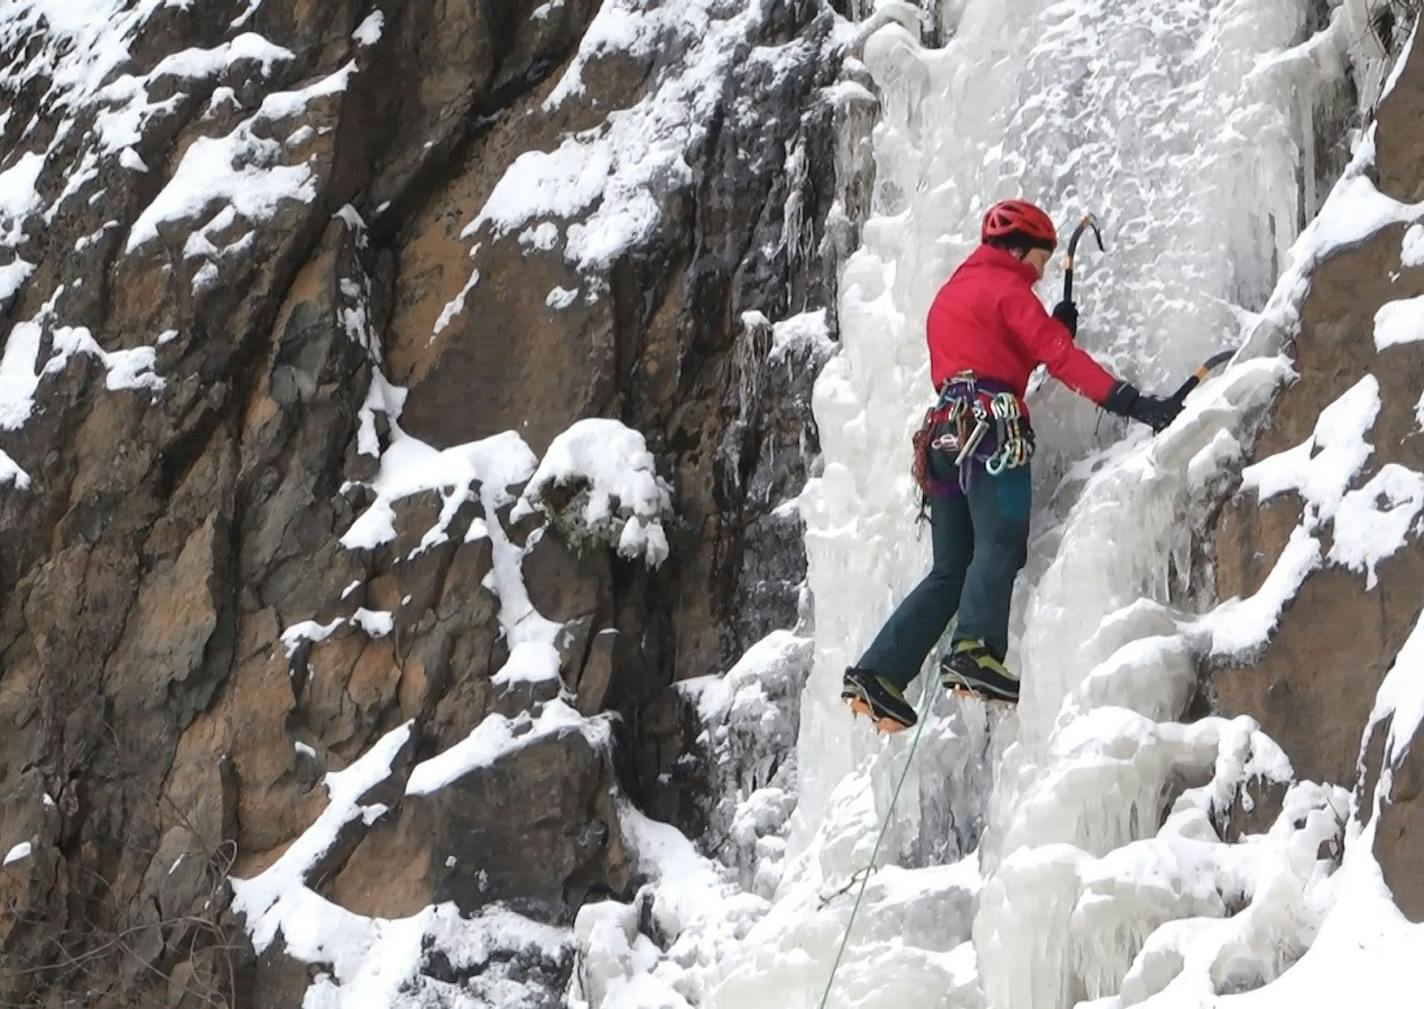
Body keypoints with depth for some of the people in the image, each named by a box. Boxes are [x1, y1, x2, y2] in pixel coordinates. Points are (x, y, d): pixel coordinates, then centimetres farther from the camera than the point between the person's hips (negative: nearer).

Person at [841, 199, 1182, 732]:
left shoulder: (949, 294, 31)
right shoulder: (1007, 288, 3)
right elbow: (1057, 354, -9)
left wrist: (1054, 326, 26)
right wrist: (1128, 400, -16)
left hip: (945, 432, 9)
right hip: (992, 429, -8)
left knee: (950, 571, 9)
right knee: (1000, 544, -22)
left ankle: (878, 673, 1)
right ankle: (975, 651, -43)